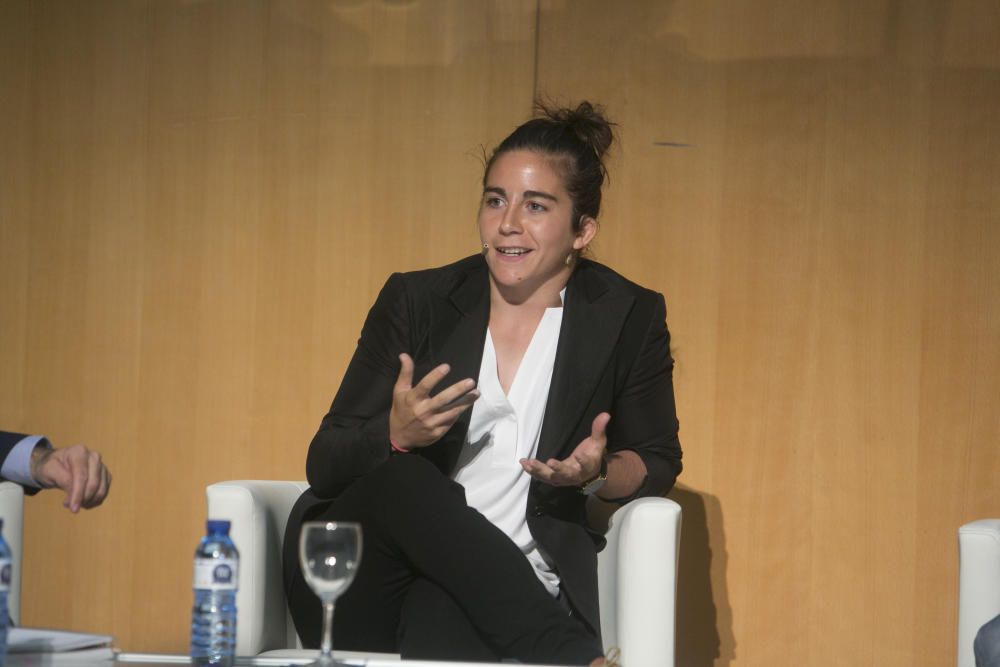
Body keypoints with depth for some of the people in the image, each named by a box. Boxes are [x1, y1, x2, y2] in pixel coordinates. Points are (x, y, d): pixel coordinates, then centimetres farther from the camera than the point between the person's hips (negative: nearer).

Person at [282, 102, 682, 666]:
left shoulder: (629, 319, 8)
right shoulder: (416, 302, 7)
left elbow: (658, 462, 16)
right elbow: (324, 464, 5)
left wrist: (597, 474, -9)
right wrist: (396, 435, -19)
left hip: (505, 594, -3)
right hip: (362, 591, 3)